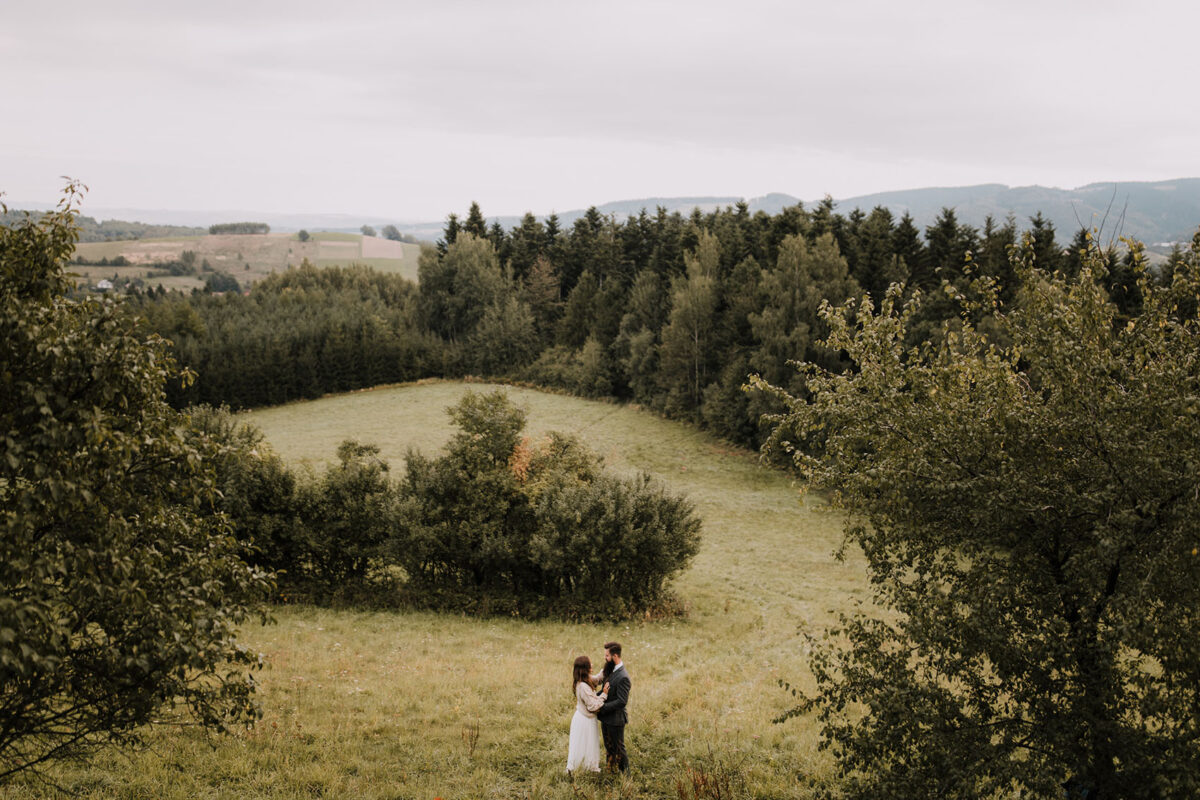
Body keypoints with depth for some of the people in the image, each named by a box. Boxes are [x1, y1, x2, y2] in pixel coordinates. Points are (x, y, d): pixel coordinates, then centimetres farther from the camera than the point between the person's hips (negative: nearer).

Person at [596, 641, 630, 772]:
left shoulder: (623, 677, -25)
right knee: (609, 747, 21)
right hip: (606, 718, 9)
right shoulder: (610, 670, 5)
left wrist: (602, 707, -23)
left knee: (619, 748, 6)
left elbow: (622, 701, -26)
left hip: (616, 719, -9)